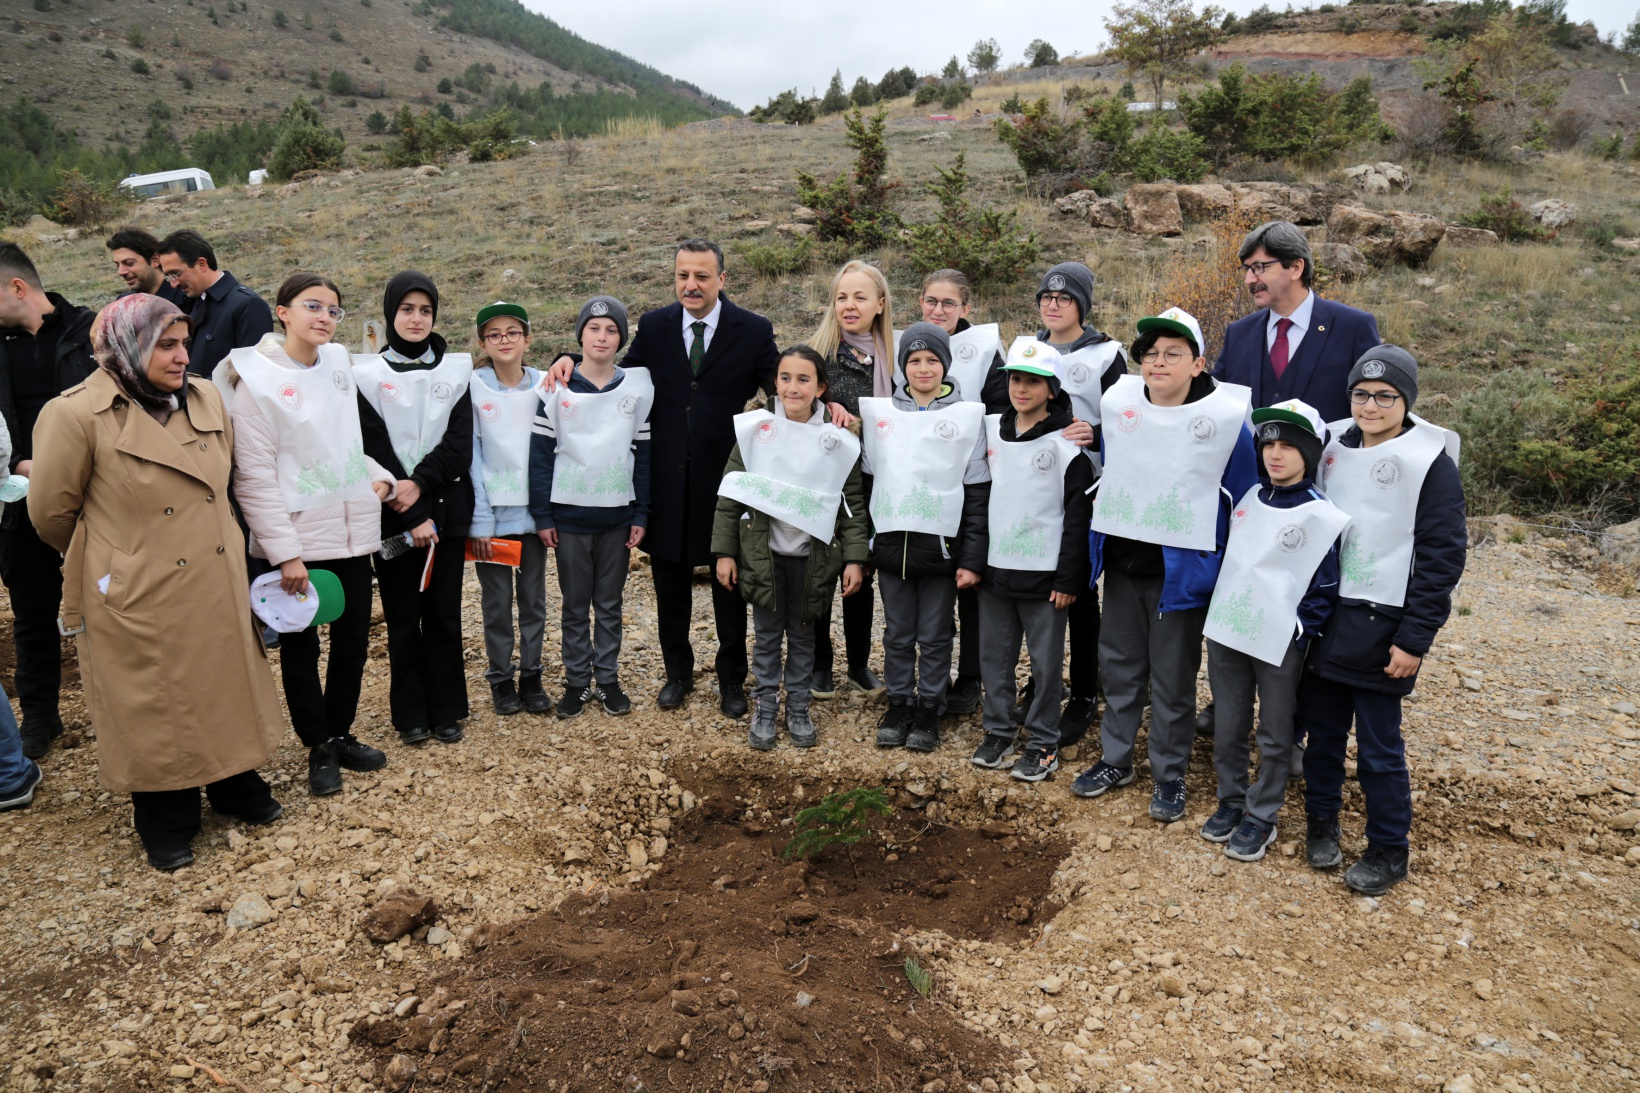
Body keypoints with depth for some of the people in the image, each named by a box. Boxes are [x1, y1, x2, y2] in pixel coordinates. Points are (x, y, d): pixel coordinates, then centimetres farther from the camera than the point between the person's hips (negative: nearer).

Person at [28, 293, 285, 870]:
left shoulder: (207, 399, 2)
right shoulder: (78, 415, -14)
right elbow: (51, 511, -4)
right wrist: (113, 557, 9)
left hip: (219, 589, 5)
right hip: (140, 599, -5)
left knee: (228, 689, 17)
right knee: (155, 710, 9)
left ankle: (236, 787, 38)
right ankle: (167, 825, 28)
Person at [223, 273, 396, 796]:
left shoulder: (339, 363, 5)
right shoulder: (256, 378, -10)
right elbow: (254, 475, -12)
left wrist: (378, 475, 2)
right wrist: (285, 552, -16)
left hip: (351, 531, 5)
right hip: (293, 539, -5)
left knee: (353, 641, 13)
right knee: (301, 649, 9)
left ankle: (341, 734, 31)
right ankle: (318, 748, 24)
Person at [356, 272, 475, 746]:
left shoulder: (456, 370, 7)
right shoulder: (368, 374, 2)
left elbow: (460, 443, -2)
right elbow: (374, 449, -6)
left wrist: (420, 482, -17)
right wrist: (412, 516, -13)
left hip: (446, 509, 1)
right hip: (393, 515, -1)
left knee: (444, 613, 6)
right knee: (403, 617, 5)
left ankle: (446, 710, 16)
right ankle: (411, 714, 16)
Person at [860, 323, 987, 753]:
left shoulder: (968, 416, -1)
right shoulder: (879, 412, 7)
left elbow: (978, 494, -2)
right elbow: (866, 480, 11)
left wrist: (973, 558, -6)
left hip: (941, 547, -2)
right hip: (891, 544, 2)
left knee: (935, 636, 7)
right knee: (897, 634, 11)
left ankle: (929, 710, 21)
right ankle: (899, 705, 25)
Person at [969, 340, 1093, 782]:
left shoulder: (1065, 443, -8)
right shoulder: (990, 430, 7)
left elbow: (1077, 514, -7)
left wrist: (1069, 578, -10)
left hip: (1043, 573, -5)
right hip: (994, 566, 5)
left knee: (1045, 660, 5)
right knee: (994, 655, 12)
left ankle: (1043, 743, 18)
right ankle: (998, 731, 27)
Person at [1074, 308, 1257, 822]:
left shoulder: (1226, 417, -12)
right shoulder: (1116, 404, -1)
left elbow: (1243, 500, -5)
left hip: (1181, 569, -4)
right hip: (1120, 563, 4)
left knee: (1172, 679, 7)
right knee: (1118, 665, 16)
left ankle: (1169, 776, 24)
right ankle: (1115, 759, 32)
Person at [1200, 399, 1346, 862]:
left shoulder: (1319, 515, -9)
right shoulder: (1246, 498, 7)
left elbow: (1325, 586, -7)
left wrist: (1298, 630, -13)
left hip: (1279, 645, -5)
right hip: (1225, 635, 5)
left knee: (1274, 737, 8)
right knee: (1228, 729, 15)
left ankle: (1261, 817, 21)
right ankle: (1231, 802, 31)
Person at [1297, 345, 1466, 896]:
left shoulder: (1430, 461, -9)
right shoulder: (1335, 447, 6)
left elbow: (1443, 556, -10)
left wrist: (1415, 639, -13)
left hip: (1381, 624, -5)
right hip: (1323, 617, 5)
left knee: (1379, 747, 4)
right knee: (1322, 730, 14)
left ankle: (1388, 851, 21)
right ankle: (1322, 821, 33)